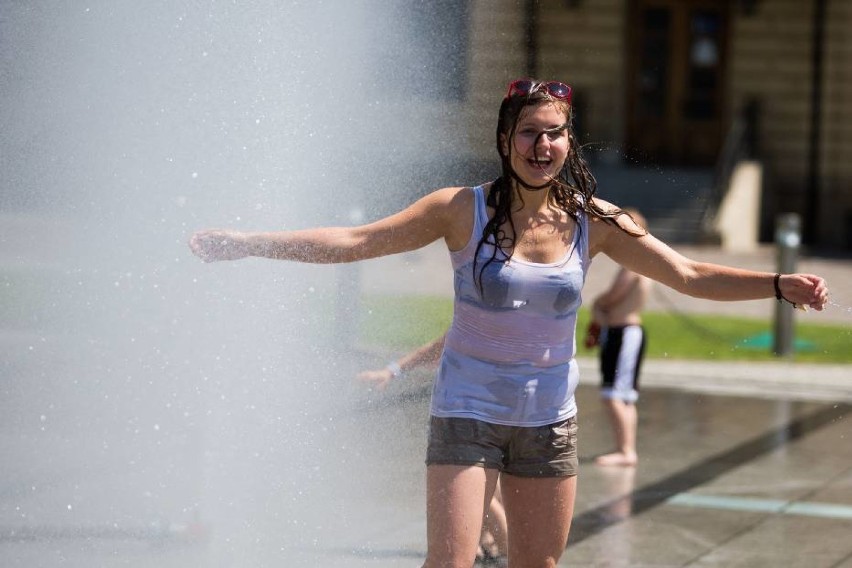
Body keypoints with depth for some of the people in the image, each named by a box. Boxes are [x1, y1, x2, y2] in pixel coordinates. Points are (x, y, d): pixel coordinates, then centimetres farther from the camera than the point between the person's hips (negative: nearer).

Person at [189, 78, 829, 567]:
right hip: (468, 413, -3)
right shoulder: (464, 211, -8)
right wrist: (243, 243, -18)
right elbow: (354, 241, -11)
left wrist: (779, 285, -11)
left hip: (549, 420, 3)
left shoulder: (593, 221, -1)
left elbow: (690, 276, 1)